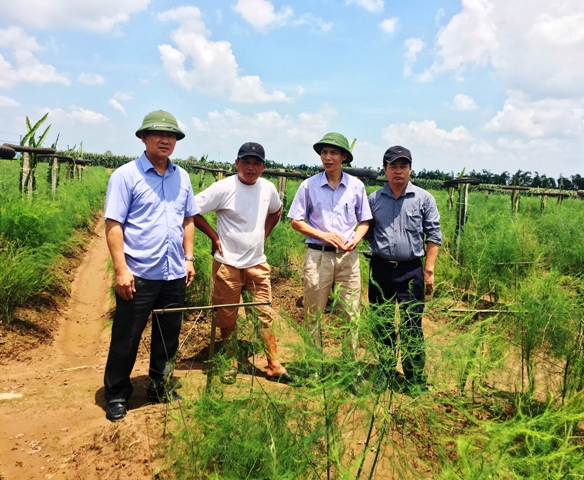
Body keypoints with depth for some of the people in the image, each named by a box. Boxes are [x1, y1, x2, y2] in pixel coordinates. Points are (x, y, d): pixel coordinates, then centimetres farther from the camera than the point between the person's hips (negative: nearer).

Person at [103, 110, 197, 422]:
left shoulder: (181, 177, 9)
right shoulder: (125, 175, -7)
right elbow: (113, 224, -11)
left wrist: (188, 258, 9)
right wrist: (121, 269, -16)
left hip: (174, 274, 5)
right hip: (139, 275, -5)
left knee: (168, 337, 15)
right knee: (126, 338, 6)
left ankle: (160, 388, 32)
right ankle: (116, 396, 23)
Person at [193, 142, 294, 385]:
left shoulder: (268, 188, 1)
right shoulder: (223, 188, -13)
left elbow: (276, 211, 23)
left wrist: (264, 234, 10)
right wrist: (214, 236, -11)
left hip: (257, 264, 4)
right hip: (227, 264, -3)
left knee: (265, 315, 7)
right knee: (227, 319, 9)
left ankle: (274, 366, 18)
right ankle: (231, 364, 27)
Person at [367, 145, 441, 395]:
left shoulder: (423, 199, 2)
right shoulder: (374, 199, 7)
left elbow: (433, 236, 2)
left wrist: (429, 270, -3)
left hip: (410, 271, -2)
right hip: (381, 269, 3)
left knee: (411, 327, -1)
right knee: (382, 325, 11)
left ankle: (415, 378, 12)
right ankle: (385, 373, 25)